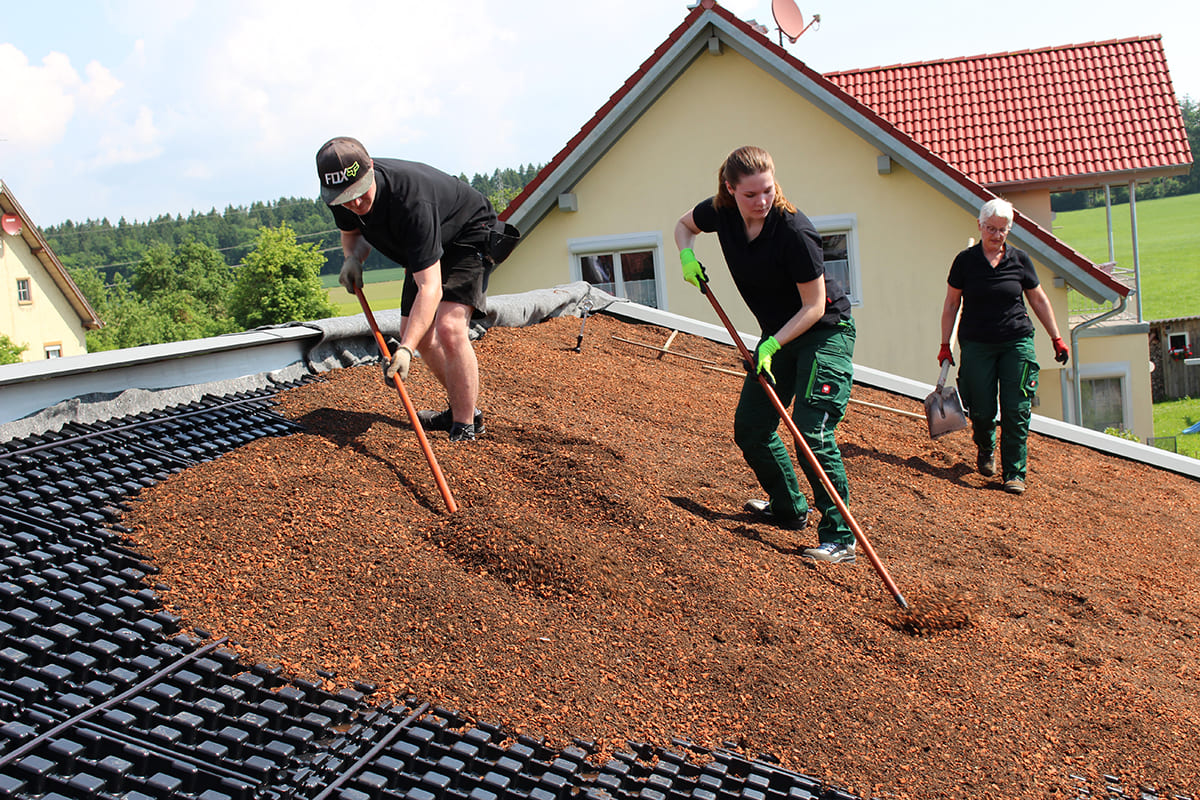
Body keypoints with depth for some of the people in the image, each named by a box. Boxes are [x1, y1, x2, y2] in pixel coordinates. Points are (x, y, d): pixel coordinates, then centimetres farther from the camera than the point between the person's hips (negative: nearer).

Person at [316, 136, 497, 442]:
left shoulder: (411, 201, -42)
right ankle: (461, 409, 26)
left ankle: (465, 428, -16)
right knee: (414, 332, 9)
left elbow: (430, 287, -43)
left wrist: (405, 349, -51)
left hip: (469, 236, -8)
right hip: (424, 246, 9)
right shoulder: (342, 198, -19)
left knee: (449, 328, -25)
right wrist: (353, 257, -16)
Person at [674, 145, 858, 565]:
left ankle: (840, 538, -9)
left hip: (826, 331, -7)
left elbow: (814, 306, -21)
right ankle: (789, 508, 30)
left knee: (812, 433, -17)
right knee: (749, 428, 10)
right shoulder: (721, 213, -9)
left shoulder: (794, 230, -28)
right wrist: (687, 257, -4)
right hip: (777, 333, 8)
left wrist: (771, 345, -27)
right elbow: (684, 225, 15)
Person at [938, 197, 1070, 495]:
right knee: (981, 410, 0)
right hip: (976, 345, -1)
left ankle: (1014, 473, 2)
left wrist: (1057, 339, 12)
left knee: (1016, 411, -5)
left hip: (1017, 342, 1)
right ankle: (985, 449, 32)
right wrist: (945, 345, 4)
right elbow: (951, 305, 6)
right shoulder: (965, 261, 0)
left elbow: (1039, 300, 13)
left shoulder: (1019, 260, 4)